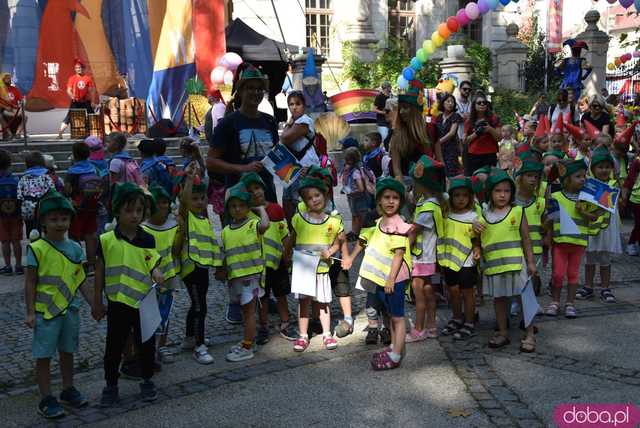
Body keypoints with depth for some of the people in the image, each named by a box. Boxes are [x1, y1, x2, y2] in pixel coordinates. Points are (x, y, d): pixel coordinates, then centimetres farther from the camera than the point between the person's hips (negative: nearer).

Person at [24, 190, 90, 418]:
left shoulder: (75, 248, 3)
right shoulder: (37, 249, -11)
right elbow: (30, 283, -8)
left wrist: (94, 304, 7)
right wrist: (30, 312, -10)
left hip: (70, 309, 5)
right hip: (45, 311, -5)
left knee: (67, 352, 17)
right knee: (44, 355, 4)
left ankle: (68, 390, 31)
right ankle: (46, 399, 14)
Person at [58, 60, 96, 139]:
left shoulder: (88, 78, 3)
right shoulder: (72, 78, 1)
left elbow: (92, 91, 4)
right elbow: (69, 90, -2)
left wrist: (92, 101, -1)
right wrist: (71, 95, -23)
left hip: (86, 102, 1)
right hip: (76, 102, -1)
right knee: (69, 117, -7)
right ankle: (60, 133, -8)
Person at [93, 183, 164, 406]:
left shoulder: (147, 240, -3)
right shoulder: (107, 240, -6)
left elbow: (152, 265, -3)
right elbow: (100, 271, 1)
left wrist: (157, 275, -27)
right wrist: (97, 302, 5)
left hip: (144, 302, 1)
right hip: (117, 303, -1)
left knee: (146, 344, 12)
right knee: (114, 346, 9)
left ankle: (147, 381, 30)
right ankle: (111, 386, 24)